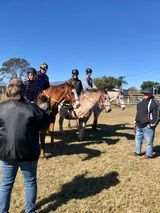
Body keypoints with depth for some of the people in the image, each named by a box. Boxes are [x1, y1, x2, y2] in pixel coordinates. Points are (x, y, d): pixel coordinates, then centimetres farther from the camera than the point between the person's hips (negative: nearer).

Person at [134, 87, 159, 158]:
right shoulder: (141, 102, 9)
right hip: (139, 126, 8)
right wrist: (136, 122, 16)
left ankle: (149, 154, 21)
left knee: (149, 141, 5)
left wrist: (151, 125, -17)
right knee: (138, 139, 20)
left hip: (147, 127, -8)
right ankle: (137, 152, 36)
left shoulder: (153, 103, -16)